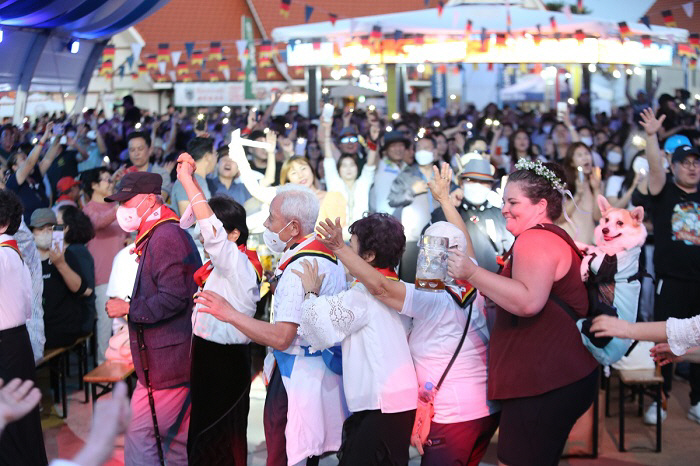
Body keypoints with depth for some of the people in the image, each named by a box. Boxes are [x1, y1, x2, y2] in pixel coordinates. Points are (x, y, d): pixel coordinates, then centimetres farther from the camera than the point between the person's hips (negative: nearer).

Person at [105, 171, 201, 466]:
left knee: (139, 436, -7)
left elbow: (173, 298, -23)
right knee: (177, 439, 14)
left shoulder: (166, 237, -15)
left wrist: (129, 308, -15)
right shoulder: (156, 237, 19)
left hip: (165, 362, -11)